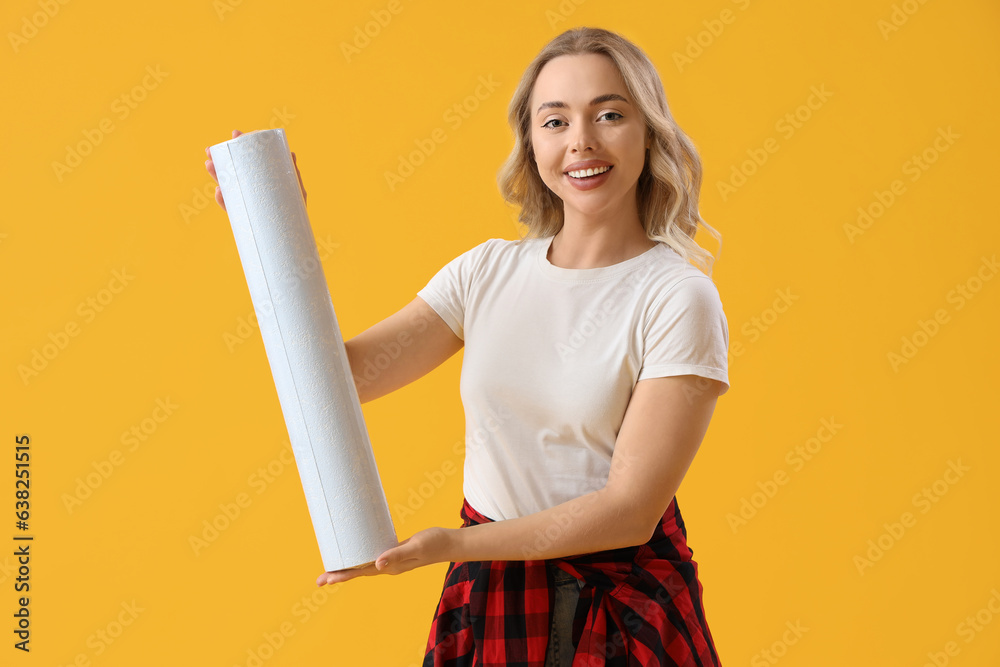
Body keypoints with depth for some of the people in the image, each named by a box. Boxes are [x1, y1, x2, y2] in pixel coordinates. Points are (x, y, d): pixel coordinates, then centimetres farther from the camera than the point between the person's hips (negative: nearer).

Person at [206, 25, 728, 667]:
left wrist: (453, 543, -23)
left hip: (625, 610, -4)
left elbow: (630, 510, -18)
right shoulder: (489, 270, 0)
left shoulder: (679, 298, -14)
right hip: (489, 602, 4)